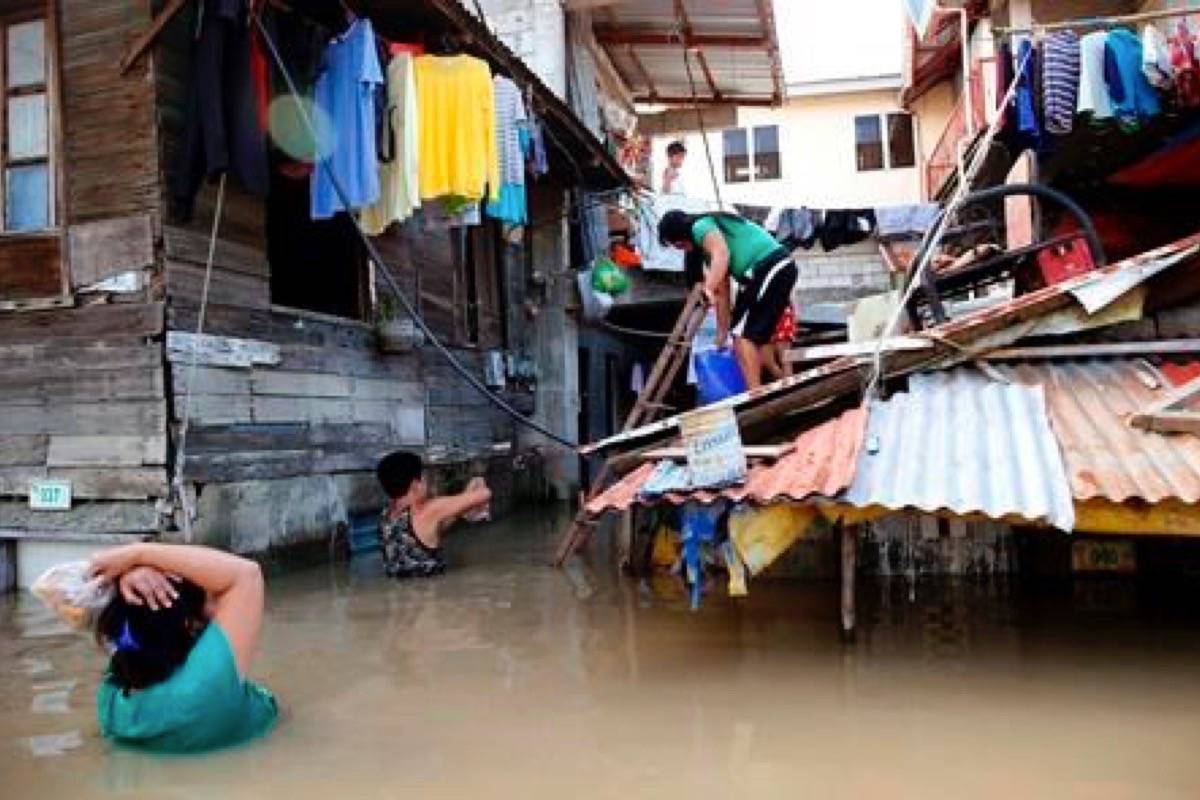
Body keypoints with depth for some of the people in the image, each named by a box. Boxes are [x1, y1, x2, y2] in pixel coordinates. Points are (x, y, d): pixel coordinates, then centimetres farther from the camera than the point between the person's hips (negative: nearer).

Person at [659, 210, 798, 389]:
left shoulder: (701, 227, -1)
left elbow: (722, 255, -23)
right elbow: (723, 291, 25)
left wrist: (708, 289, -37)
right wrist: (722, 334, 25)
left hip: (771, 268, -10)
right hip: (778, 269, 10)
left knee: (742, 334, -11)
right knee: (755, 337, 15)